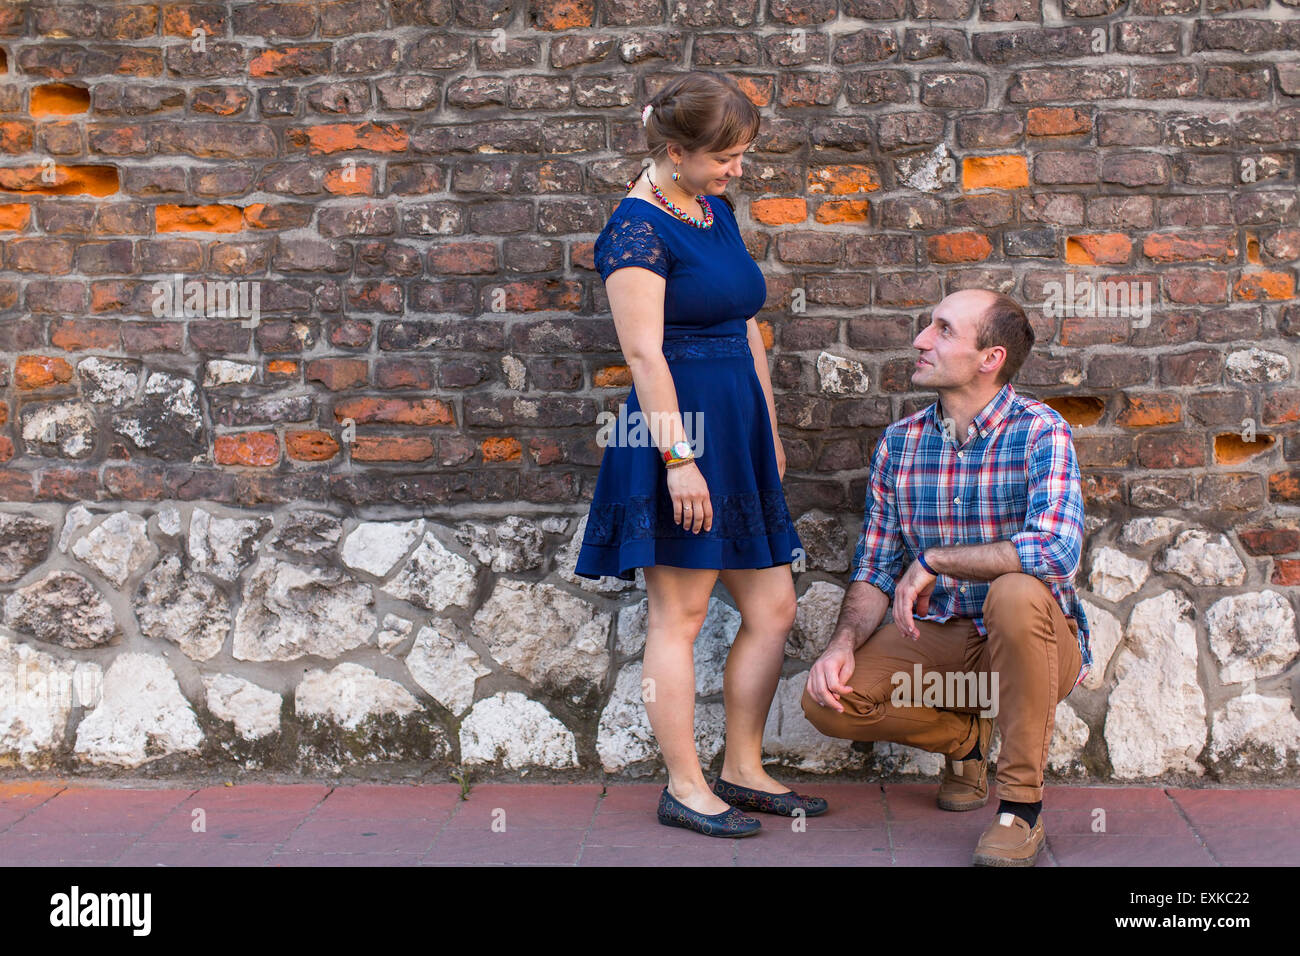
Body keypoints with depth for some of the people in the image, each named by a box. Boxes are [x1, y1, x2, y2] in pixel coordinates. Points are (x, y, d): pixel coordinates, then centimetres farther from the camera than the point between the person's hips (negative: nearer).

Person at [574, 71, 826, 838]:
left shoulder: (718, 214, 15)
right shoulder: (638, 227, -12)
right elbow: (644, 352, -17)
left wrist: (769, 432, 18)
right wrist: (678, 458, -21)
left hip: (738, 435, 9)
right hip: (679, 432, -9)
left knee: (774, 611, 9)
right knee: (679, 615, 0)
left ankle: (743, 772, 22)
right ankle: (686, 788, 10)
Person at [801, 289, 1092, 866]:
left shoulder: (1040, 433, -15)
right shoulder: (899, 443, 2)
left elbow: (1056, 550, -33)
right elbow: (874, 572, 5)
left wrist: (931, 561, -24)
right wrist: (844, 642, -15)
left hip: (1032, 642, -4)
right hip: (937, 639, 5)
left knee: (1017, 592, -38)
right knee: (827, 700, -18)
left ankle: (1023, 804, -21)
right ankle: (964, 739, 14)